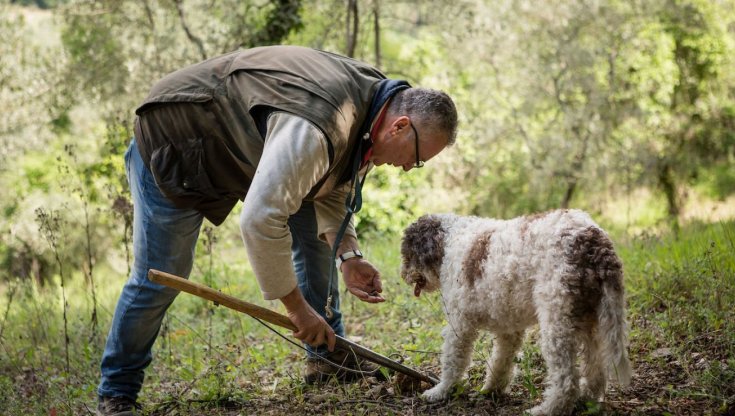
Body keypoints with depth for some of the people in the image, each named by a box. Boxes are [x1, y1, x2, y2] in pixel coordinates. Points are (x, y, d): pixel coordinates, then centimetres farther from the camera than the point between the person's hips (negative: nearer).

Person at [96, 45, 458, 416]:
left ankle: (326, 356, 14)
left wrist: (348, 255, -10)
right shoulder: (316, 126, -39)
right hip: (175, 142, -9)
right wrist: (296, 306, -30)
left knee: (313, 225, 5)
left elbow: (330, 189, 6)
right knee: (159, 278, -4)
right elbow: (259, 219, -41)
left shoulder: (371, 104, -7)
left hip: (240, 141, 9)